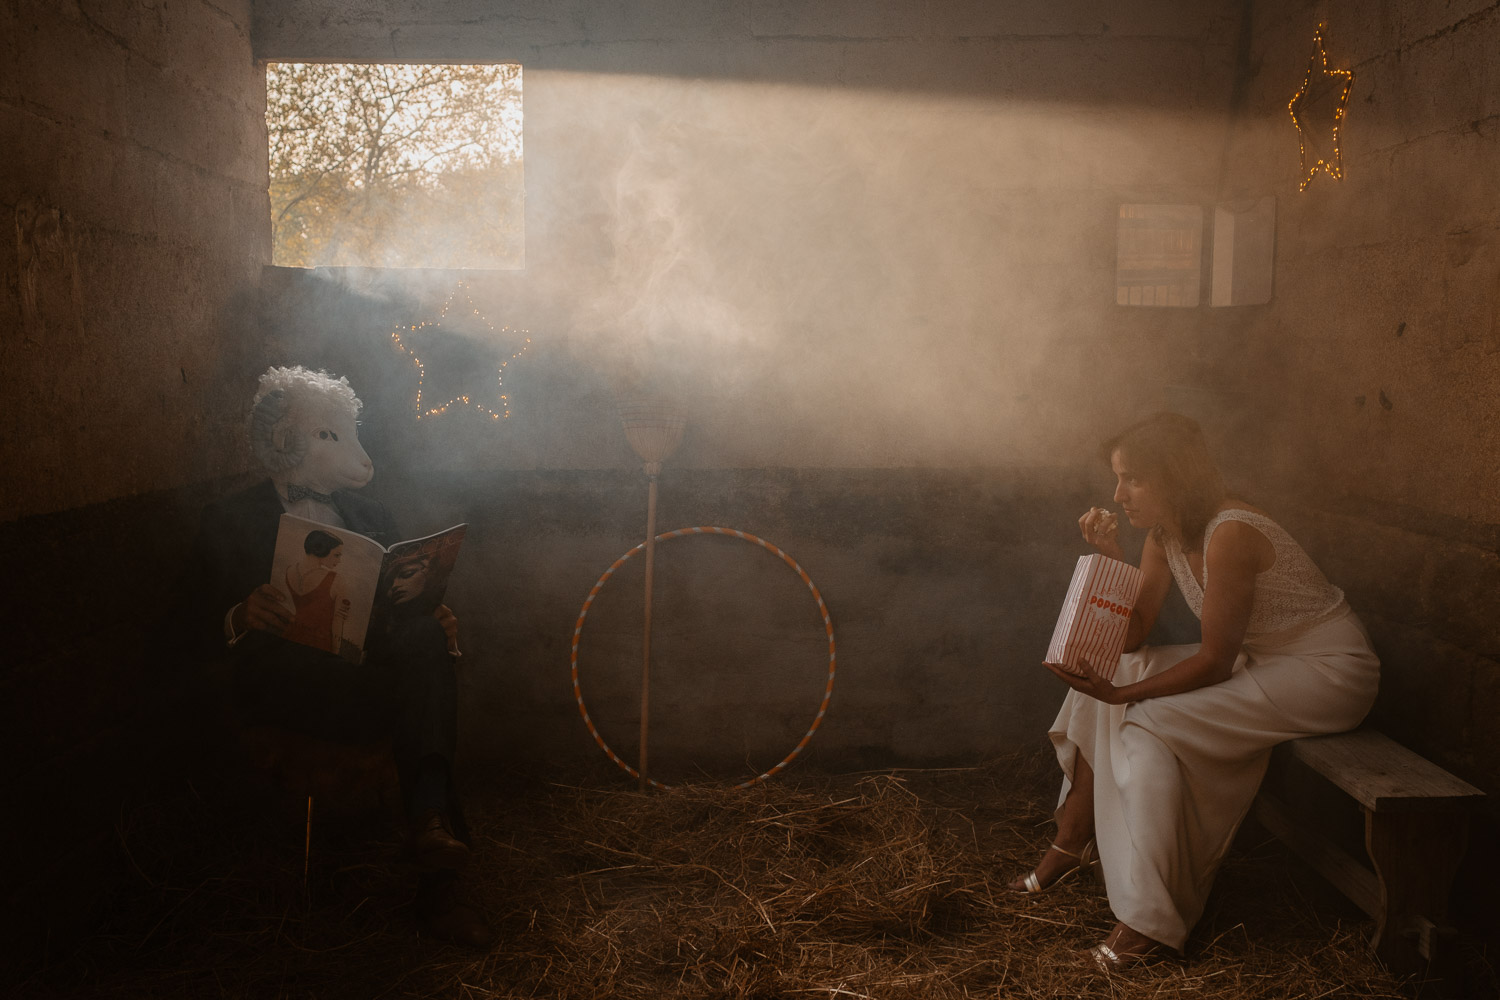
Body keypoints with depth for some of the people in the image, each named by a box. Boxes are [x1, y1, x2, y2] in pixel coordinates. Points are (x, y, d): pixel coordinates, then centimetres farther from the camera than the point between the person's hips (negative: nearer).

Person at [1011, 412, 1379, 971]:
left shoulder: (1230, 535, -28)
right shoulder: (1165, 535, -1)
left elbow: (1215, 662, -23)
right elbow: (1132, 637, -2)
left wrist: (1125, 693, -26)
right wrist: (1110, 555, -13)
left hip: (1328, 672, -9)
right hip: (1255, 658, 9)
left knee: (1151, 722, -24)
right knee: (1107, 677, -1)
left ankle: (1153, 924, -15)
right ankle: (1074, 840, 8)